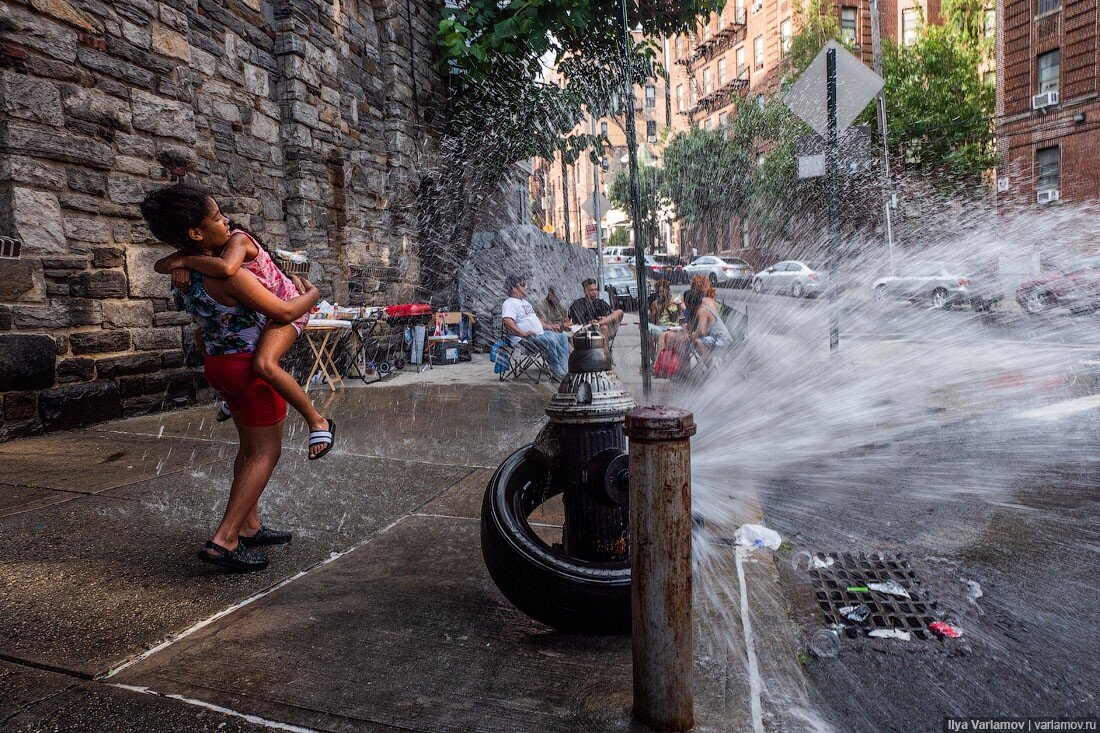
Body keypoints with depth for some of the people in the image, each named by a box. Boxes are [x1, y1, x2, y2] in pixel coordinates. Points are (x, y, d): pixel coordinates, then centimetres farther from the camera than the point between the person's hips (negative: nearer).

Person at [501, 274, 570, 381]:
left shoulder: (524, 302, 25)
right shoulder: (509, 303, -9)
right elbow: (507, 322, -27)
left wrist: (549, 326, 24)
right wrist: (523, 333, -29)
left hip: (540, 333, 11)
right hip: (525, 339, -11)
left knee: (563, 337, 3)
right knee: (550, 341, -32)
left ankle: (564, 369, -7)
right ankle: (557, 373, -25)